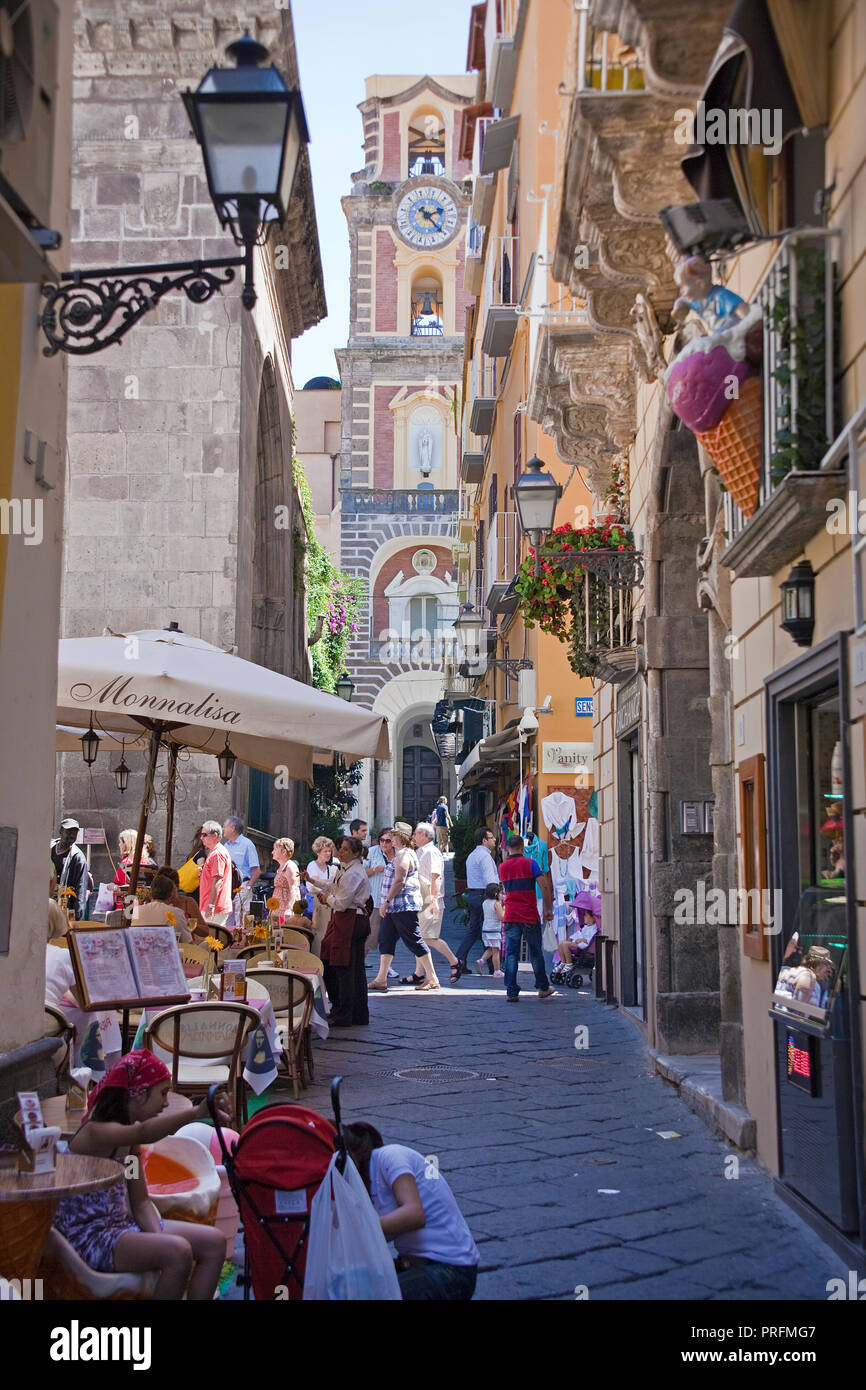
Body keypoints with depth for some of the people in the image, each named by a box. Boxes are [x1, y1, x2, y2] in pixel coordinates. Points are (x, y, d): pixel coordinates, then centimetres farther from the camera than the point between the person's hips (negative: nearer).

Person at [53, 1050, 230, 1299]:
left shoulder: (128, 1139, 11)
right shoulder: (96, 1132, -21)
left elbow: (140, 1201, 11)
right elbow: (144, 1133, -44)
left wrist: (159, 1237, -8)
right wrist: (194, 1113, -60)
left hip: (123, 1226, 9)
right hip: (88, 1239, -9)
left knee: (214, 1242, -2)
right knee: (178, 1251, -30)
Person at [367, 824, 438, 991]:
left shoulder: (403, 855, -15)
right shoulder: (402, 854, 19)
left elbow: (400, 881, -23)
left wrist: (386, 901, -20)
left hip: (404, 906, -11)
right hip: (395, 907, 11)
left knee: (414, 942, -6)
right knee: (385, 940, 8)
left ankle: (432, 979, -1)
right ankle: (381, 979, 9)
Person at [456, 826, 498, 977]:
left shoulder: (471, 856, 19)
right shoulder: (484, 856, -12)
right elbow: (490, 880, -18)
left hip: (472, 894, 9)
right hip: (483, 894, -9)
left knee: (472, 930, 10)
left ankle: (459, 961, 2)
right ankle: (493, 968, 1)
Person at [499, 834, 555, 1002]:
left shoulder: (502, 867, 7)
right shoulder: (530, 864, -4)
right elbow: (544, 886, -11)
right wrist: (548, 909, -4)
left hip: (510, 917, 2)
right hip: (530, 916, -2)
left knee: (511, 954, 0)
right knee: (535, 952, 10)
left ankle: (511, 992, -6)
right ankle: (543, 987, 22)